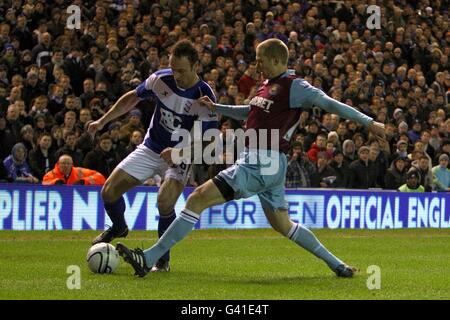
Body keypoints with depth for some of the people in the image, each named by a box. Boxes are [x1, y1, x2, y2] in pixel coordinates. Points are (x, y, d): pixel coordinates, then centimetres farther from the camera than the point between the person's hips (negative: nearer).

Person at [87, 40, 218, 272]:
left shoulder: (204, 97, -22)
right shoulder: (161, 79, -11)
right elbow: (132, 98, 7)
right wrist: (103, 121, 6)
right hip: (150, 149, 4)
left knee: (165, 201, -30)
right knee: (109, 192, -3)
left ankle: (163, 258, -9)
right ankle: (119, 228, 31)